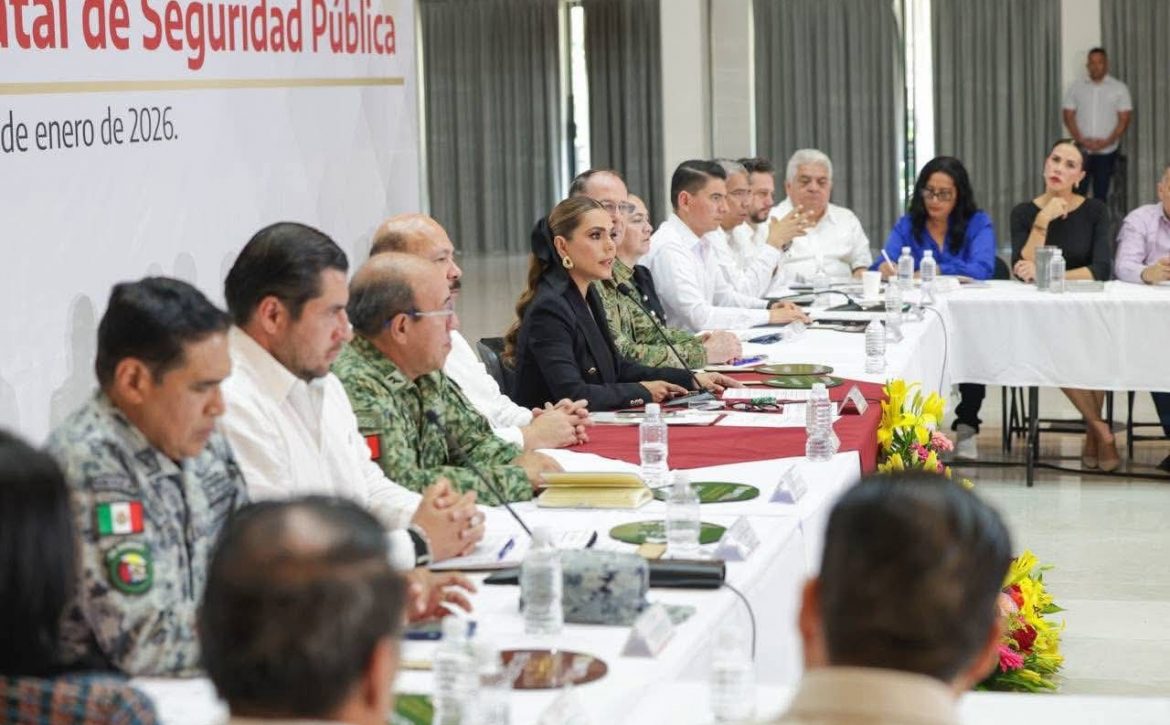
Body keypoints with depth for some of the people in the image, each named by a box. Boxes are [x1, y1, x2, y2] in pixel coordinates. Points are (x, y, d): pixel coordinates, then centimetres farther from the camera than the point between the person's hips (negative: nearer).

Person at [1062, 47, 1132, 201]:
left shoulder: (1119, 88, 3)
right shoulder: (1076, 87, 6)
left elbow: (1124, 119, -1)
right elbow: (1068, 115, 2)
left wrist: (1108, 141, -14)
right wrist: (1081, 140, -11)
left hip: (1107, 151, 0)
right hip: (1080, 150, 0)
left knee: (1101, 195, 4)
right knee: (1077, 192, -5)